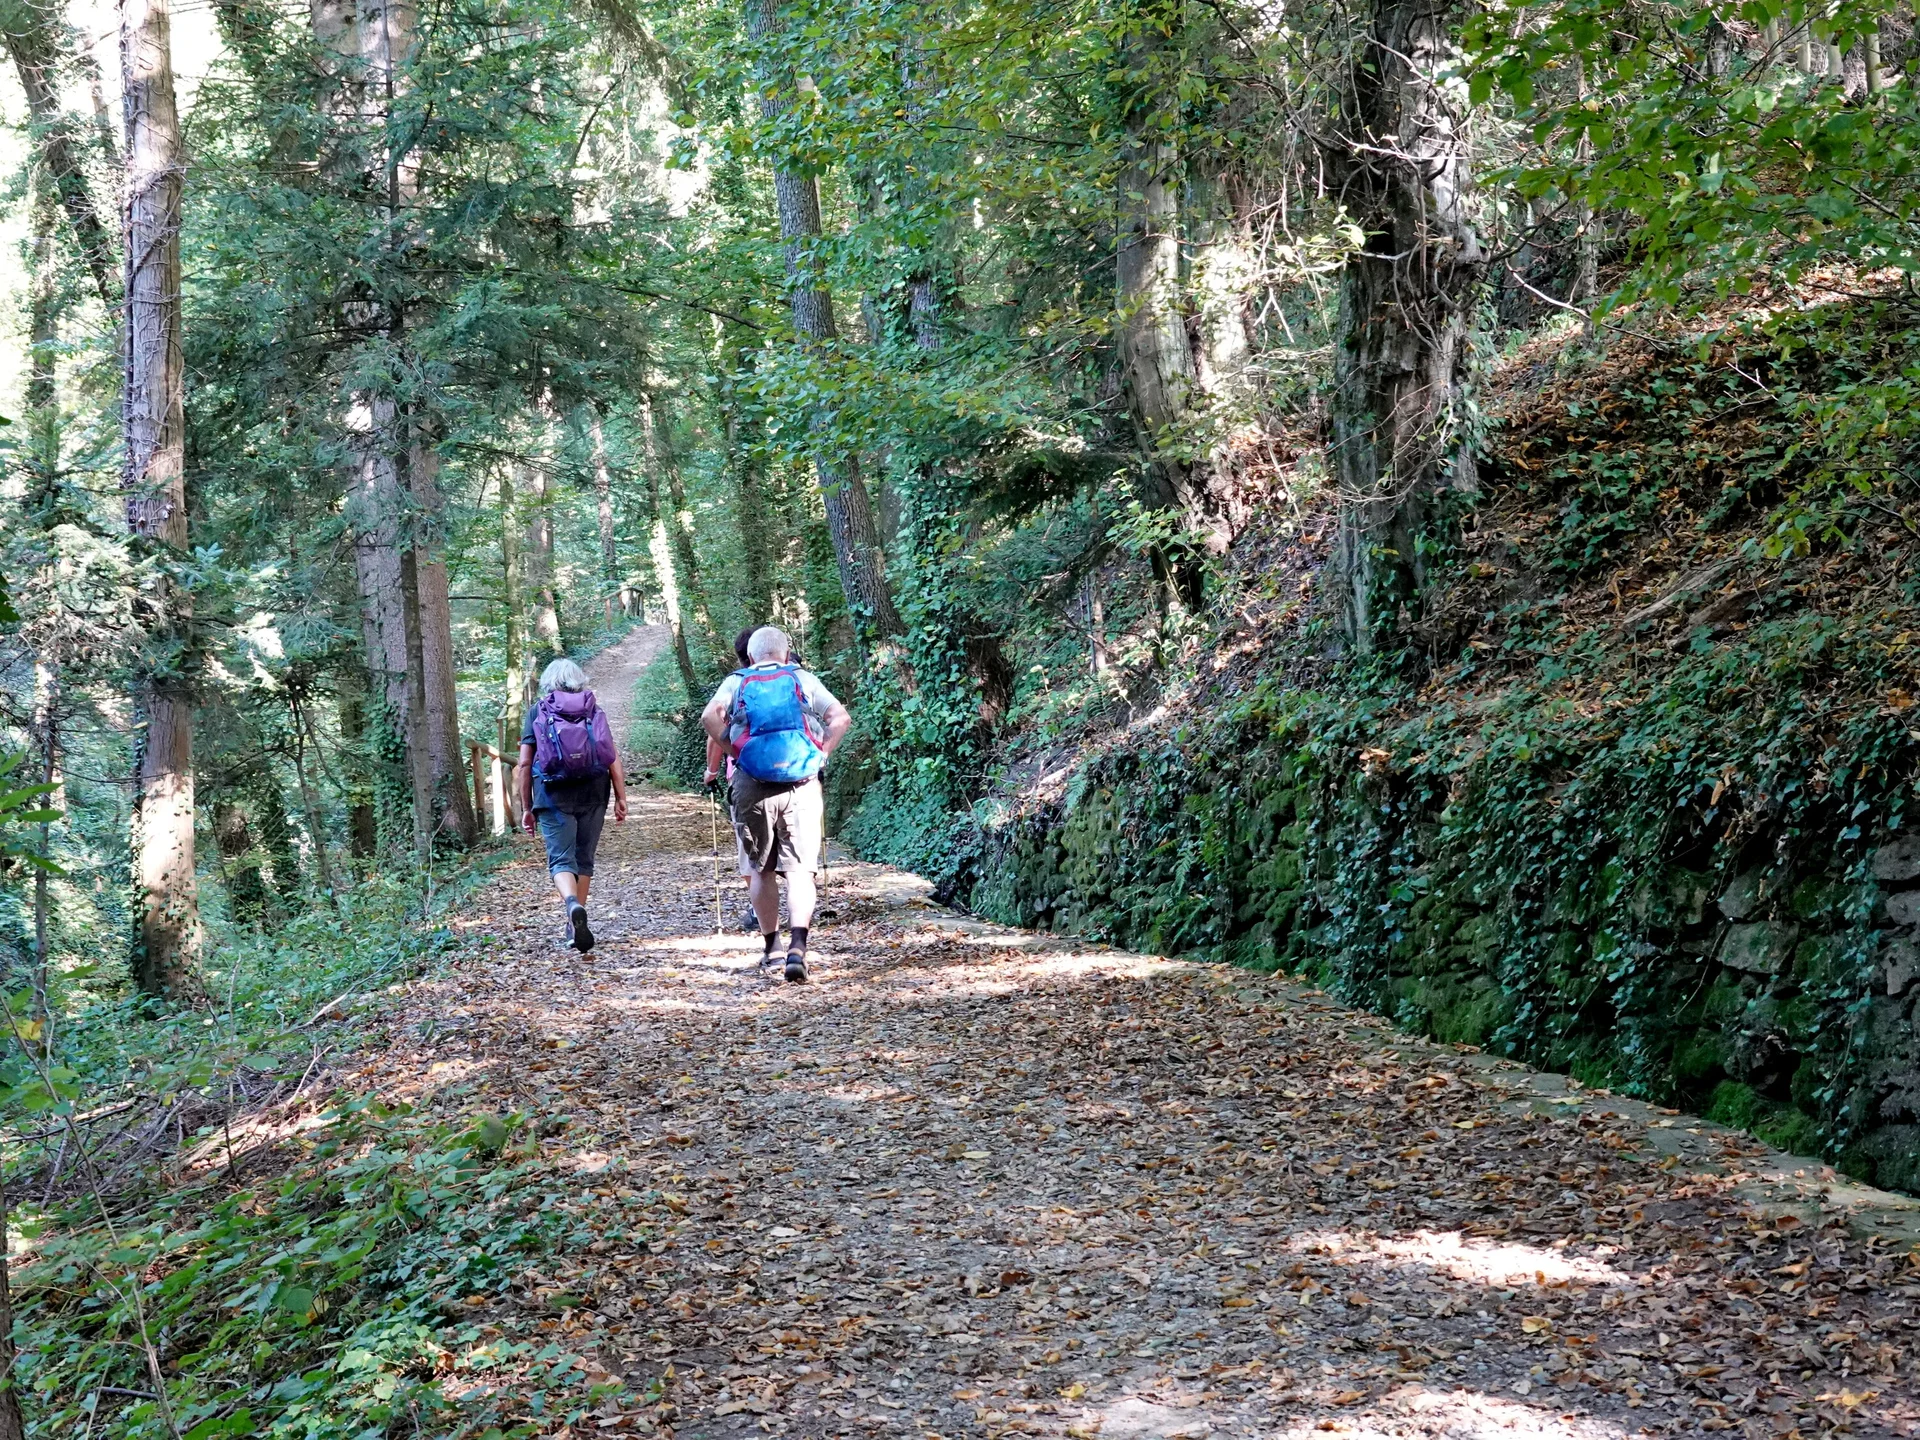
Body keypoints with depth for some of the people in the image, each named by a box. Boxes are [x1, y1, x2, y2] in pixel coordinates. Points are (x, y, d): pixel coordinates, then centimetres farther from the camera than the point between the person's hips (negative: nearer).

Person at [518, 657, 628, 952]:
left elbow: (524, 764, 2)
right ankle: (575, 926, 19)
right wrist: (621, 797, 2)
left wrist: (527, 808, 7)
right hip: (592, 795, 2)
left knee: (561, 859, -3)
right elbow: (613, 757, 1)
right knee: (584, 859, 14)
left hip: (553, 796, -2)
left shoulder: (537, 712, 6)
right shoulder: (594, 711, 9)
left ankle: (572, 904, -32)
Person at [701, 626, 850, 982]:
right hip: (802, 786, -1)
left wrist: (733, 751, 3)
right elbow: (841, 718, 2)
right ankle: (797, 947, -20)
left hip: (752, 787, 1)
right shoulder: (804, 680, 12)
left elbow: (709, 716, -6)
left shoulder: (736, 682, 12)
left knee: (761, 869, 17)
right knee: (799, 871, -4)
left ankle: (771, 944, 23)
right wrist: (821, 755, 6)